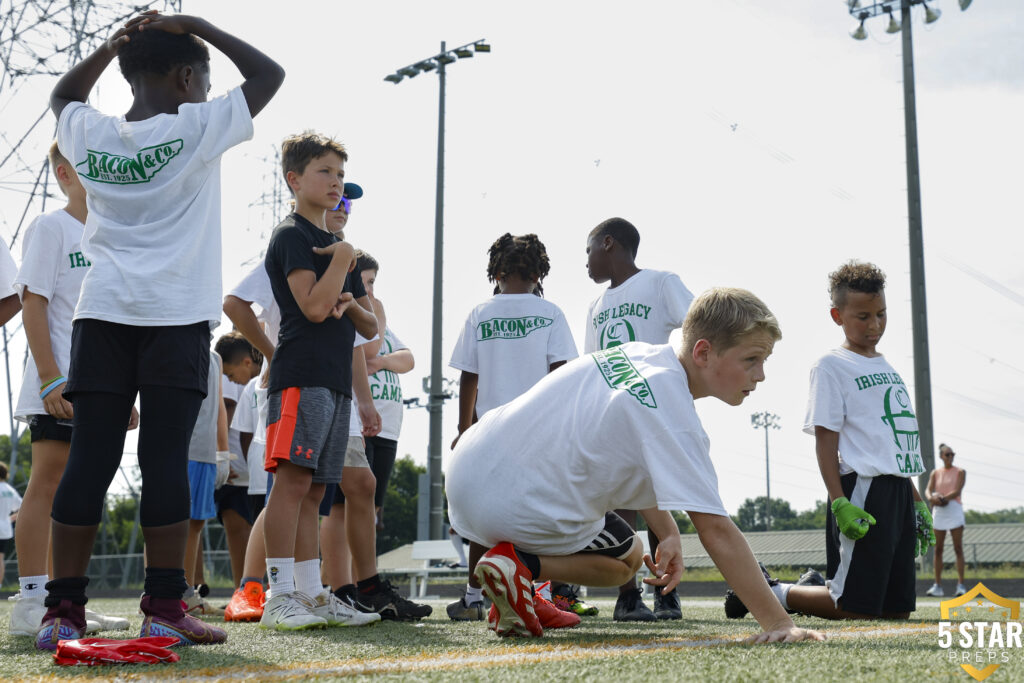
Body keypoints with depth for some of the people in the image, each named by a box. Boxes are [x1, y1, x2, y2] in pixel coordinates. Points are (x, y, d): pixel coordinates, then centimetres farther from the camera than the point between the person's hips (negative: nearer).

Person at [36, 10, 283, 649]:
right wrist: (194, 26, 11)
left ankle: (64, 609, 2)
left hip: (102, 313, 4)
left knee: (90, 457, 1)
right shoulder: (197, 129, -1)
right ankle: (165, 608, -1)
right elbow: (269, 74, 9)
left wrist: (115, 43, 26)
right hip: (176, 315, -4)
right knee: (167, 458, -4)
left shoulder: (89, 134, 11)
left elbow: (63, 96, 35)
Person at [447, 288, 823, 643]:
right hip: (517, 507, -7)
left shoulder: (636, 353, 4)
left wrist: (668, 533, 8)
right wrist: (778, 622, -21)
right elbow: (715, 529, -24)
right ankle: (522, 566, -4)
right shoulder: (673, 416, -20)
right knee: (628, 557, 21)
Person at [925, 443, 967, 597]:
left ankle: (961, 585, -10)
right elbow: (928, 490, 2)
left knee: (958, 548, -7)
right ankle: (937, 586, 1)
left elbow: (957, 491, -8)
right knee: (938, 549, 0)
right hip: (938, 511, 3)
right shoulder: (935, 473, 13)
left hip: (954, 510, -2)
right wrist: (931, 498, -21)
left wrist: (943, 498, -22)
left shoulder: (960, 472, 6)